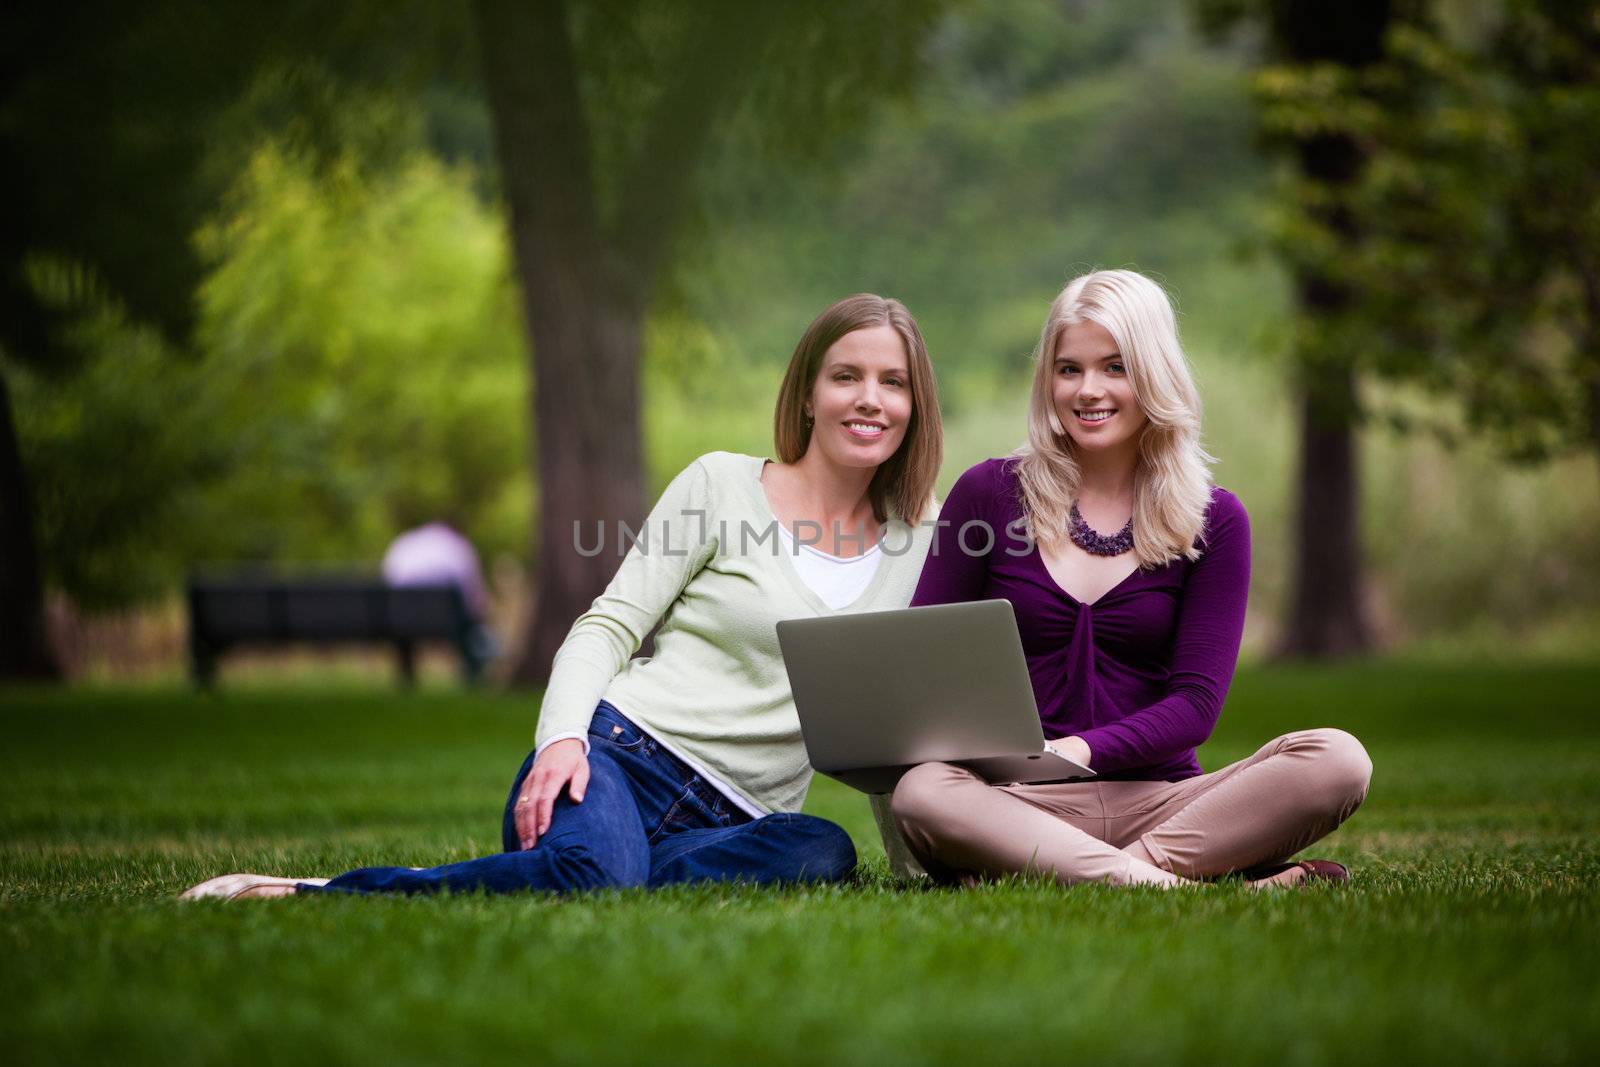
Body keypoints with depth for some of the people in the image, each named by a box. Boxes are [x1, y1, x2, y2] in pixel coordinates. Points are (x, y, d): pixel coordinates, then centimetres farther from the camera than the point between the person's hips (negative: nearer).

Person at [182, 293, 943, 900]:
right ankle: (305, 896, -26)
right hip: (619, 752, -3)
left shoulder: (918, 536, 16)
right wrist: (562, 737, -17)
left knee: (823, 853, -34)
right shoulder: (722, 484, 6)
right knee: (590, 865, -39)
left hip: (730, 821, 3)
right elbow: (608, 626, 1)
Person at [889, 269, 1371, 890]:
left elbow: (1196, 701, -2)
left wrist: (1078, 749, -21)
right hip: (1018, 804, -1)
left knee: (1337, 759, -25)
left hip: (1156, 799, 1)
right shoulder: (988, 494, 7)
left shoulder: (1213, 520, 7)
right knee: (921, 793, -36)